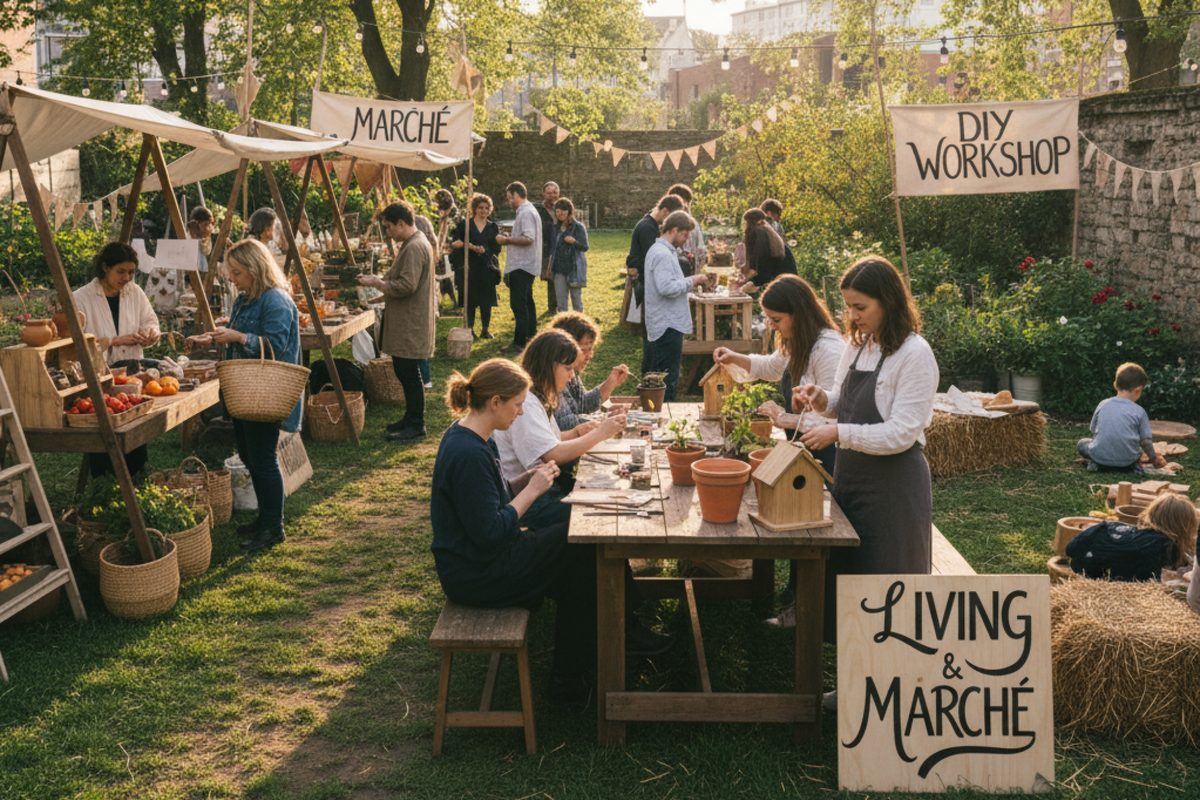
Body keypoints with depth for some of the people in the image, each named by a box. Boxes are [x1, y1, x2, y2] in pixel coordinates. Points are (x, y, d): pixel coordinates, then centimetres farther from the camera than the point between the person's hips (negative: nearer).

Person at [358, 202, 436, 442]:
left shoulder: (414, 247, -19)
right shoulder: (415, 243, 16)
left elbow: (406, 286, -24)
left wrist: (378, 284, -14)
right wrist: (381, 280, 12)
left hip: (410, 325, -11)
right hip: (405, 323, 11)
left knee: (409, 373, -5)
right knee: (405, 372, 16)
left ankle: (416, 426, 1)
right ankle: (411, 418, 26)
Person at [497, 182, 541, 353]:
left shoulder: (526, 213, -17)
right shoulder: (529, 211, 17)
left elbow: (529, 239, -25)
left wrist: (507, 240, -16)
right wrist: (511, 237, 14)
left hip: (521, 267, -11)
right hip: (528, 266, 11)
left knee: (518, 305, -10)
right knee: (527, 302, 20)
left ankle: (519, 343, -10)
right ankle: (531, 335, 31)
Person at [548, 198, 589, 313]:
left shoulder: (578, 227, -6)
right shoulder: (555, 228, 10)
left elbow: (585, 247, -8)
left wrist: (574, 242, -26)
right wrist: (550, 266, 14)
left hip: (574, 268, -5)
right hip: (559, 269, 5)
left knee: (576, 297, 2)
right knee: (561, 301, 5)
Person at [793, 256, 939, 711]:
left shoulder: (914, 354, -16)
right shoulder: (857, 346, 8)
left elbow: (901, 433, -21)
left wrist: (838, 433, -25)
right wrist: (821, 399, -2)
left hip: (894, 483, -8)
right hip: (851, 475, 8)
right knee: (849, 578, 15)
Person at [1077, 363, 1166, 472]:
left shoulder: (1103, 405, 5)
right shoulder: (1139, 411, -1)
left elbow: (1094, 430, 14)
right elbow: (1145, 441, 5)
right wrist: (1154, 458, 25)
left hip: (1100, 456, 0)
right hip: (1127, 460, 0)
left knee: (1081, 443, 26)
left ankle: (1096, 465, 0)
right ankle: (1129, 467, 1)